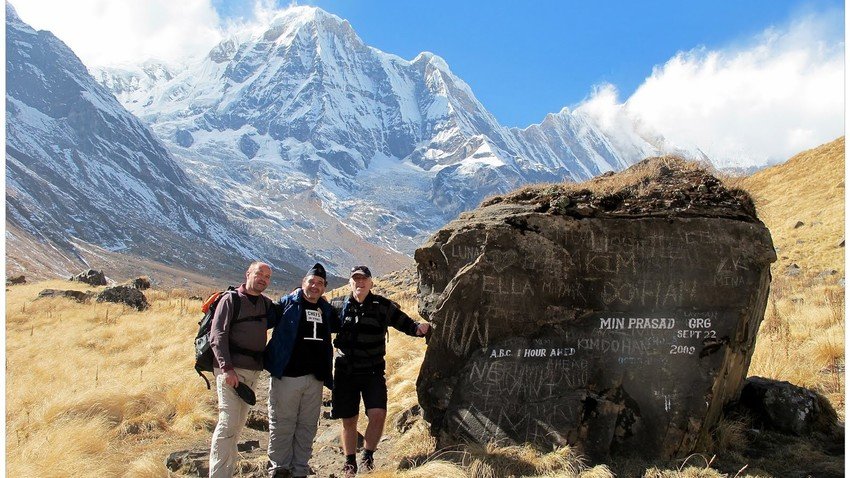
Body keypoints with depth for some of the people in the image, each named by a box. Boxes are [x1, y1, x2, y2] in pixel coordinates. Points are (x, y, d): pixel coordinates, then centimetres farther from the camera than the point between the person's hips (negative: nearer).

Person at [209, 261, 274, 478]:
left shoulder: (266, 304, 15)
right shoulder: (231, 299, -2)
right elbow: (217, 336, -9)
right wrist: (226, 367, -20)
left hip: (252, 371, 6)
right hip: (230, 370, -6)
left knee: (238, 423, 9)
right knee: (229, 421, -11)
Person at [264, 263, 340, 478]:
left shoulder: (327, 310, 14)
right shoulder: (286, 304, -2)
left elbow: (341, 326, 31)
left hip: (315, 379, 5)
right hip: (286, 376, -5)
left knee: (308, 426, 11)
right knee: (282, 424, 3)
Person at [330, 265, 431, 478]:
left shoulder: (383, 306, -2)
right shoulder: (338, 306, 1)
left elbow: (406, 324, 0)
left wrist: (420, 328, -22)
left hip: (373, 372, -1)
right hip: (345, 372, 1)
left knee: (378, 414, -15)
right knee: (348, 420, 9)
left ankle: (368, 456, 10)